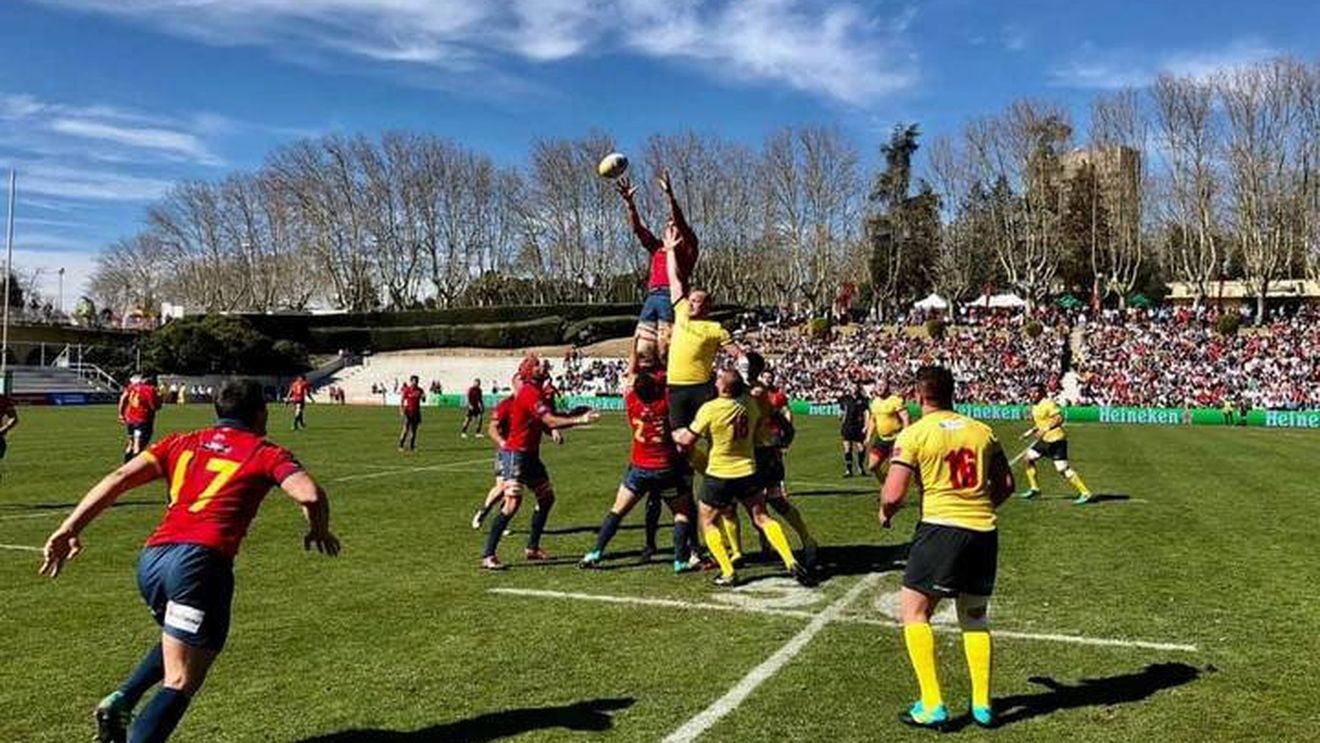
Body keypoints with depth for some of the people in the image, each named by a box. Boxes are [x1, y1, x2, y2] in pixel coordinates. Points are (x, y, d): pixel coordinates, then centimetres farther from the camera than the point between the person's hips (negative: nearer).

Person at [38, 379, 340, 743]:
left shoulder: (182, 443, 22)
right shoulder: (266, 453, 10)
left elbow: (119, 479, 11)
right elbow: (310, 495, -6)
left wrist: (69, 529, 8)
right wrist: (319, 533, 12)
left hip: (151, 559, 6)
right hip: (201, 560, -6)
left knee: (177, 641, 33)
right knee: (180, 684, -2)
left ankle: (122, 699, 15)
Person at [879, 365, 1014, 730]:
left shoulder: (914, 434, -6)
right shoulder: (982, 431, 10)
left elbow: (893, 494, -11)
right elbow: (1006, 484, 14)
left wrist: (885, 513, 10)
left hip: (941, 527, -6)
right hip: (984, 531, 6)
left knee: (914, 611, 8)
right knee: (974, 617, 21)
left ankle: (932, 706, 4)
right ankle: (982, 705, 23)